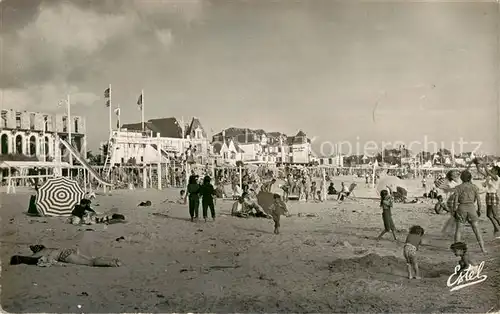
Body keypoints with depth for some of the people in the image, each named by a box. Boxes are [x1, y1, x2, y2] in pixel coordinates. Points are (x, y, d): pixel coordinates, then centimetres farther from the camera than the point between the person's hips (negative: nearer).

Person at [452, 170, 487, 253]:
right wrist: (479, 210, 11)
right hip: (471, 209, 1)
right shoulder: (474, 187, -1)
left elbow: (455, 200, -9)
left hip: (461, 209, -1)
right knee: (476, 229, 11)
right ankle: (483, 248, 8)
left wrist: (454, 211, 0)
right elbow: (478, 200, 0)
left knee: (458, 229, 7)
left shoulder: (458, 187, -5)